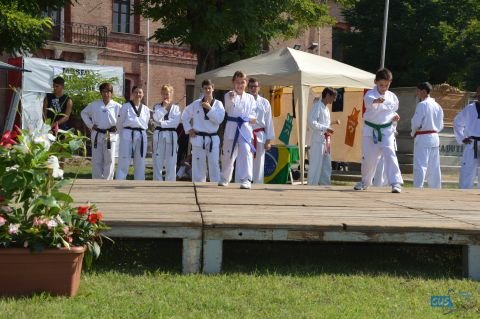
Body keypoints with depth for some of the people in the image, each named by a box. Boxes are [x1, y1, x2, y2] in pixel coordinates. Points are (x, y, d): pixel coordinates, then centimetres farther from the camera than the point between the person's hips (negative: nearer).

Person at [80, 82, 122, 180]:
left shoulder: (117, 106, 1)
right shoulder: (94, 105, 7)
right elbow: (83, 113, 20)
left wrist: (117, 127, -6)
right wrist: (90, 125, 10)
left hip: (110, 136, -2)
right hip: (97, 135, 2)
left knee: (109, 160, -2)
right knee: (96, 160, 4)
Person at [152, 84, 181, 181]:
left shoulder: (176, 108, 9)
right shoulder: (157, 107, 10)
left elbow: (176, 122, -7)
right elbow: (156, 118, -9)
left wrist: (162, 123, -11)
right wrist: (164, 107, -8)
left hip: (171, 136, 0)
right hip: (159, 135, 0)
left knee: (171, 163, 0)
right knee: (157, 162, 0)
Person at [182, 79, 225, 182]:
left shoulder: (218, 104, 3)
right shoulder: (196, 104, 4)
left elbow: (219, 119, -10)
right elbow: (185, 116, 12)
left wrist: (210, 108, -15)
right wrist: (188, 129, 3)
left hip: (213, 139, 0)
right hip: (199, 139, 0)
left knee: (214, 165, -1)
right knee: (198, 165, 3)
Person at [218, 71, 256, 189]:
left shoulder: (250, 98, 11)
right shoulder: (228, 95, 1)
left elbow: (252, 113, 15)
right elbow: (228, 106, -21)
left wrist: (252, 118, -9)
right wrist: (231, 97, -42)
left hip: (245, 128, 1)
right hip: (231, 128, -1)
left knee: (246, 153, -15)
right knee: (228, 154, 11)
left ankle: (246, 180, -15)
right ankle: (224, 179, 31)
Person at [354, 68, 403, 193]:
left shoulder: (392, 97, 1)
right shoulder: (370, 94, -11)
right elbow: (369, 101, -36)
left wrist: (395, 116, -4)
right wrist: (376, 100, -59)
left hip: (386, 130, 1)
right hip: (371, 130, -1)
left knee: (389, 154, -16)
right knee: (368, 157, 7)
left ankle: (396, 182, -16)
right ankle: (365, 182, 30)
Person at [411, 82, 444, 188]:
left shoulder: (422, 105, -13)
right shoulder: (437, 106, 9)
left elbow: (416, 122, -15)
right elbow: (440, 125, 12)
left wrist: (413, 133, 3)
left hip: (423, 138, -7)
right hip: (435, 138, 7)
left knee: (420, 165, -8)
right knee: (434, 167, 15)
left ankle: (417, 189, -14)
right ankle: (436, 188, 22)